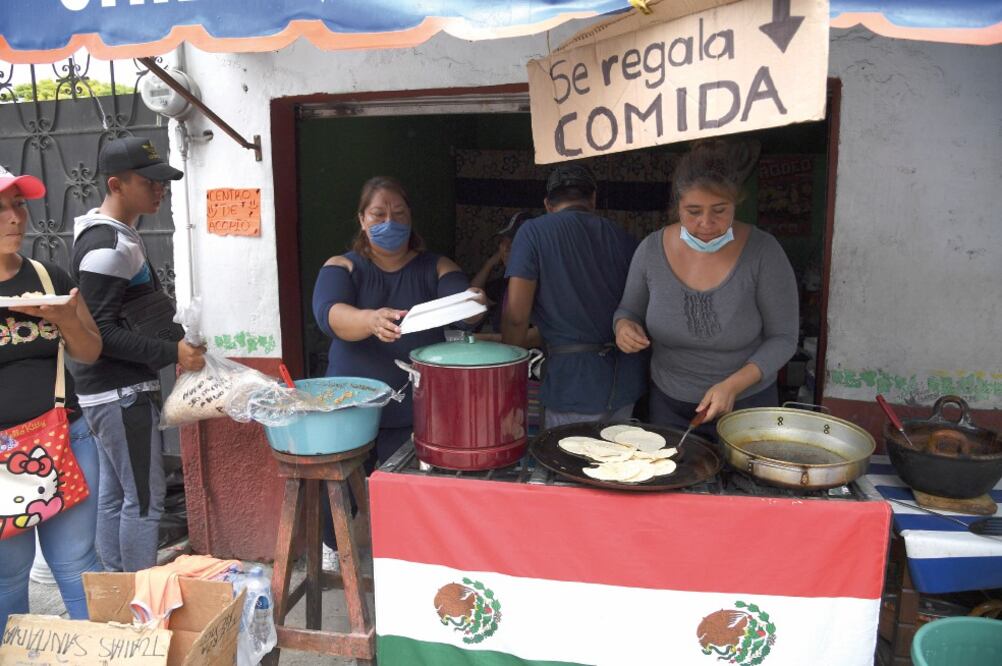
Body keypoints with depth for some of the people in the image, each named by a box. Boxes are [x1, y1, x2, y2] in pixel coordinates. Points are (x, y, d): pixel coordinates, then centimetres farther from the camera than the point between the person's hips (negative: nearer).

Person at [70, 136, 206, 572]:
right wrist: (171, 353, -24)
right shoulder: (107, 247, -19)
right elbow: (100, 332, -23)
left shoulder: (118, 236, 13)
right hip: (119, 393, -10)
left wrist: (170, 349, 12)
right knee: (145, 498, -3)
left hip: (116, 391, 10)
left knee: (114, 495, 16)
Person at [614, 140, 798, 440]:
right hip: (668, 405, 2)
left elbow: (783, 338, -10)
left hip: (746, 406, -2)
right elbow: (629, 311, 6)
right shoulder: (651, 250, -10)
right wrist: (624, 326, -18)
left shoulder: (763, 252, -16)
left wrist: (734, 385, -23)